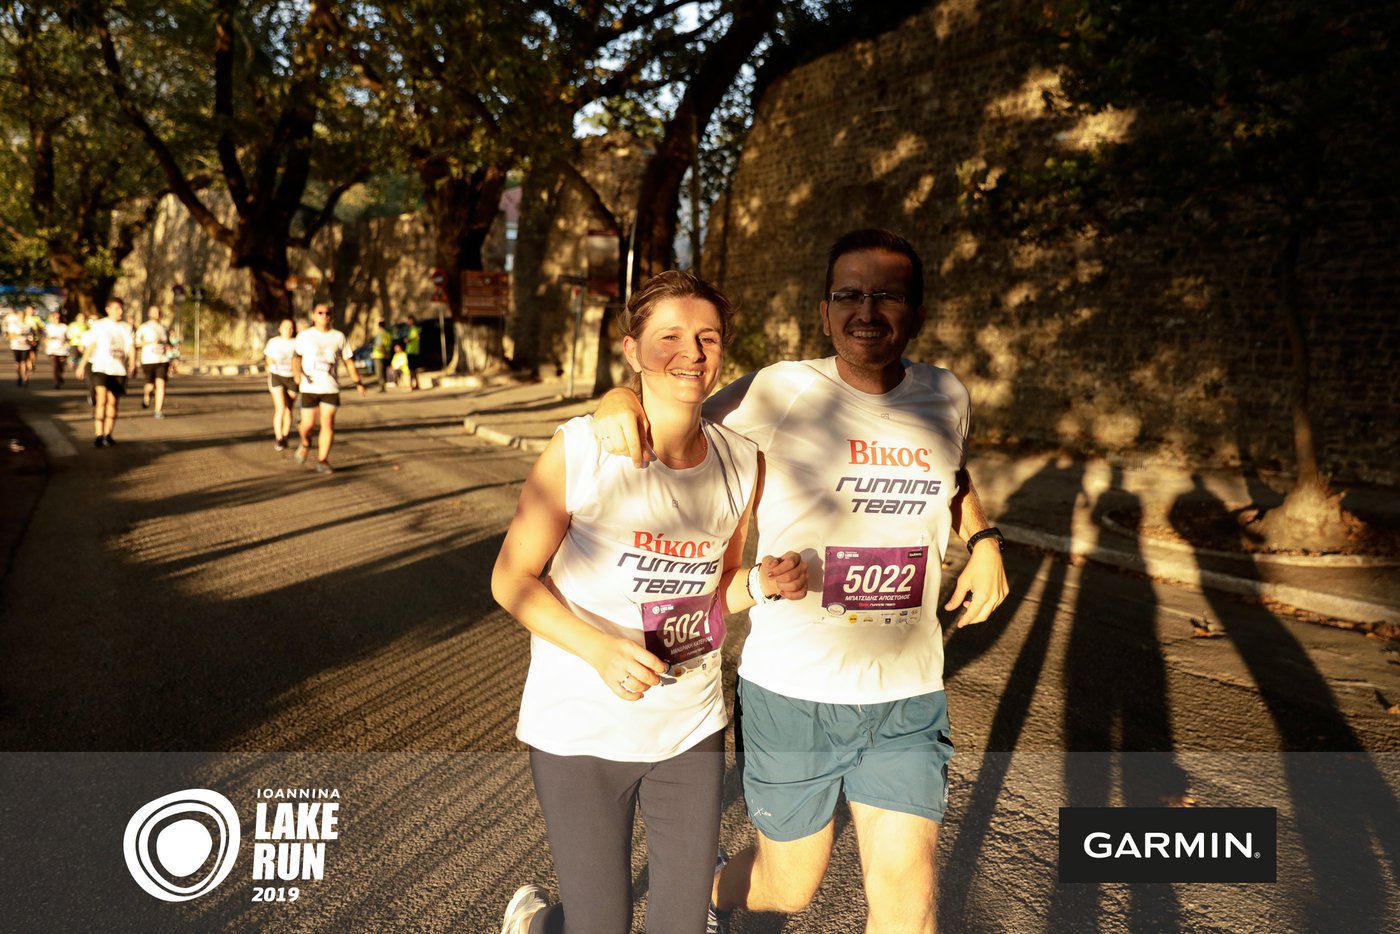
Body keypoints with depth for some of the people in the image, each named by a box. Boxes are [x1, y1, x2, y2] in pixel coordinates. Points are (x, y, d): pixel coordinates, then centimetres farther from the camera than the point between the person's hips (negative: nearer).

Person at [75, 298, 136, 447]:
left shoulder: (127, 328, 11)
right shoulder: (98, 326, 4)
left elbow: (131, 346, 3)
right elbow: (90, 346, 6)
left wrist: (132, 362, -13)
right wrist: (82, 365, 4)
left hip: (119, 369, 3)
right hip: (100, 368, -3)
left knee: (112, 402, 7)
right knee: (101, 400, -15)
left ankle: (108, 435, 18)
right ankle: (98, 435, -16)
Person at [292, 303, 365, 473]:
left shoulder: (339, 337, 8)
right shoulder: (305, 336, 3)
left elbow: (348, 361, 12)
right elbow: (296, 357, -4)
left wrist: (358, 382, 7)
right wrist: (297, 373, -23)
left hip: (331, 387, 1)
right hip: (309, 387, -1)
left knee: (328, 424, -6)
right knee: (308, 424, -1)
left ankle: (322, 460, 3)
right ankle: (305, 444, 33)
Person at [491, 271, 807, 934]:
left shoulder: (741, 462, -4)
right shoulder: (581, 449, -16)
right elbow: (511, 579, -11)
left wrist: (766, 582, -11)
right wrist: (600, 649, -25)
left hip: (691, 727, 4)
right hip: (582, 730, -4)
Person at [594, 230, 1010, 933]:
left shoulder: (945, 396, 2)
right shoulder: (779, 393, -11)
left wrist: (983, 539, 9)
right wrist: (621, 398, -20)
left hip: (908, 699, 3)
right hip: (790, 694, -3)